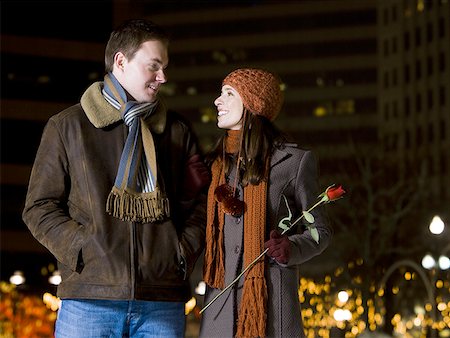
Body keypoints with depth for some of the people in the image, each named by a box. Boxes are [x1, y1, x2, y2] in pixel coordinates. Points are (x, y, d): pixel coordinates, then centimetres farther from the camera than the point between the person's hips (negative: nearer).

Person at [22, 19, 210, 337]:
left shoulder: (177, 130, 14)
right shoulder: (68, 126, 7)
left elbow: (200, 200, 18)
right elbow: (40, 206, 6)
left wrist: (185, 251, 2)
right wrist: (81, 249, -7)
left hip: (163, 302, 2)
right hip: (89, 300, -2)